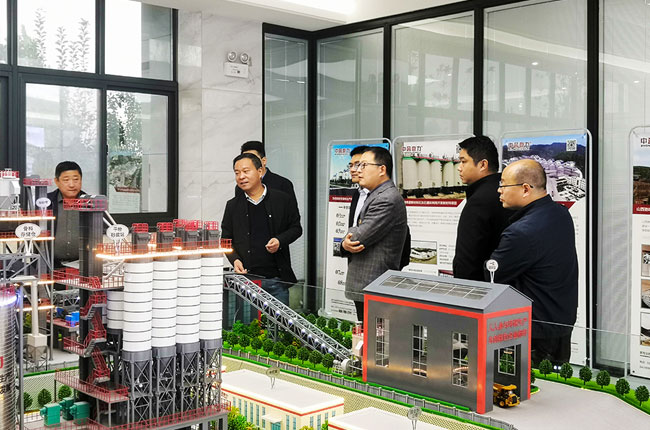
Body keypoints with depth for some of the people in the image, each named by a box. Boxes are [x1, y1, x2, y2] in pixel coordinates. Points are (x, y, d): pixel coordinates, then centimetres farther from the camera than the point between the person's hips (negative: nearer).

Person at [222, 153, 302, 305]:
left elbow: (296, 228, 10)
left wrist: (280, 241, -9)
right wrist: (234, 260, -4)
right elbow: (226, 239, 13)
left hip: (277, 278, -1)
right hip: (246, 278, 1)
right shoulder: (233, 205, 8)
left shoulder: (283, 200, 3)